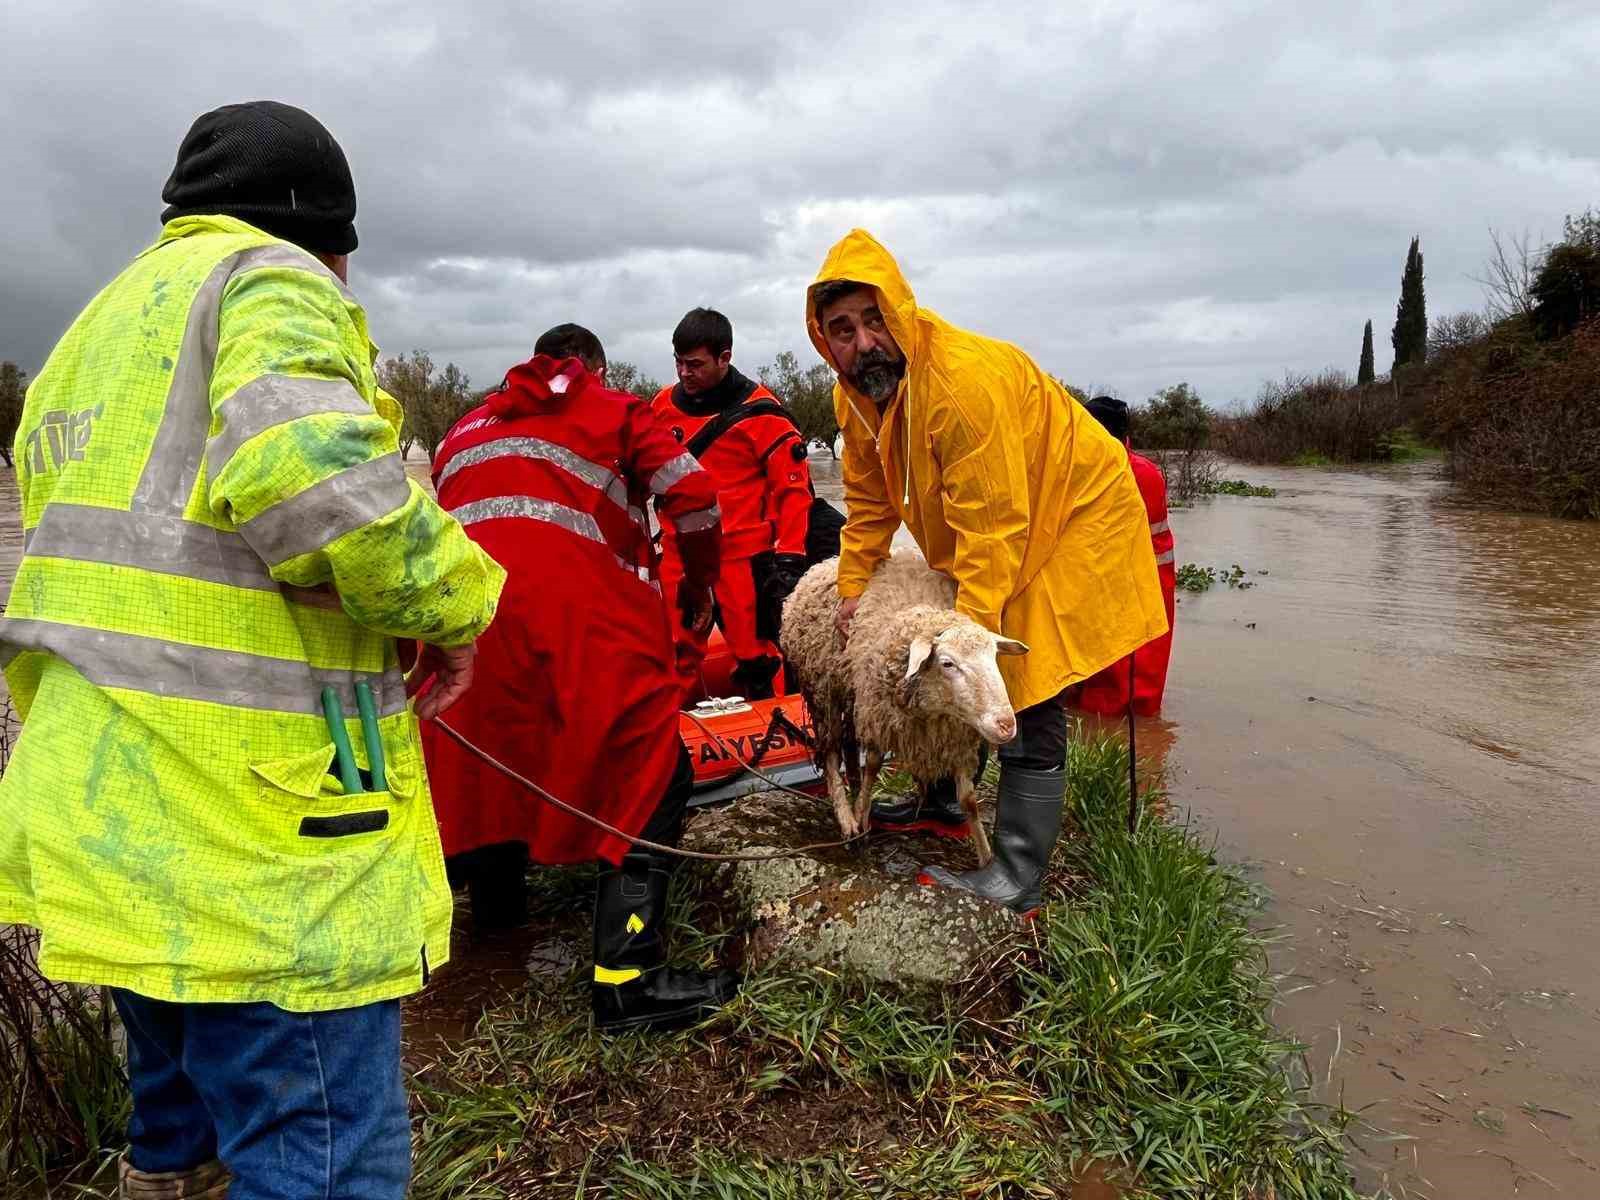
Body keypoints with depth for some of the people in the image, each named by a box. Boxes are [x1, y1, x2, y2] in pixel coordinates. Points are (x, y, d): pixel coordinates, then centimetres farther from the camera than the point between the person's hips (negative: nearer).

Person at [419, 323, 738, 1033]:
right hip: (574, 604, -5)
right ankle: (628, 976, -9)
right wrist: (698, 584, 19)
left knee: (485, 753, 26)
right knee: (649, 776, 0)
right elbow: (694, 494, 6)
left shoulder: (469, 426, 33)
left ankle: (495, 900, 42)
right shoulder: (614, 412, 19)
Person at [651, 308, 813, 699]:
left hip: (744, 555, -4)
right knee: (675, 656, 9)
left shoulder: (759, 412, -8)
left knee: (755, 655, 1)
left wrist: (789, 557, -11)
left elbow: (793, 485, -7)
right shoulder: (663, 405, 7)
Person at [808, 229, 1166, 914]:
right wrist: (853, 589, 1)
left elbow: (992, 526, -32)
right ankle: (944, 803, 35)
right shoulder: (856, 395, -6)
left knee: (1027, 700, -11)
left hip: (1072, 514, -9)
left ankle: (1016, 884, -4)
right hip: (989, 529, 9)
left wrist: (972, 630, -31)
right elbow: (869, 504, 5)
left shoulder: (966, 379, -33)